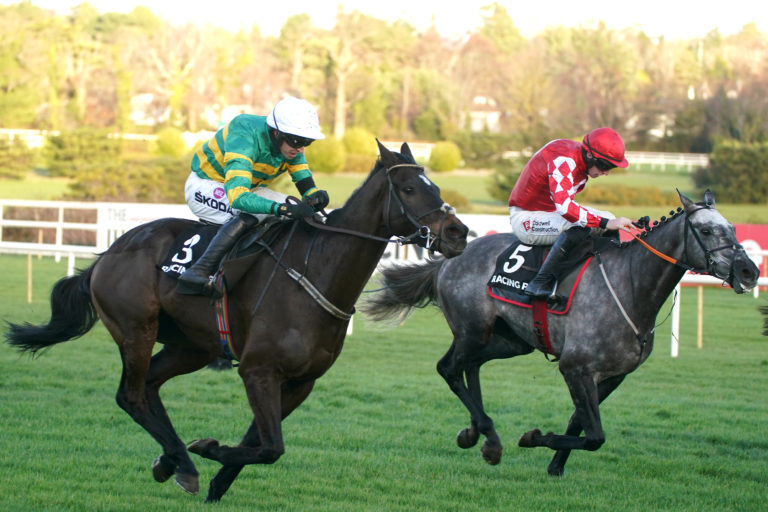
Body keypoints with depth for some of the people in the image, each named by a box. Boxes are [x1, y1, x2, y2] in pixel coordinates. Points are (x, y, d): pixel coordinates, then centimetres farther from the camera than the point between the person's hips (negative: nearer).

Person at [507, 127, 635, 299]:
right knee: (578, 227, -35)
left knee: (609, 219, 5)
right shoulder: (563, 161, -30)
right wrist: (604, 223, -44)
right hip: (526, 218, -10)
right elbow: (563, 206, -43)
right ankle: (540, 283, -32)